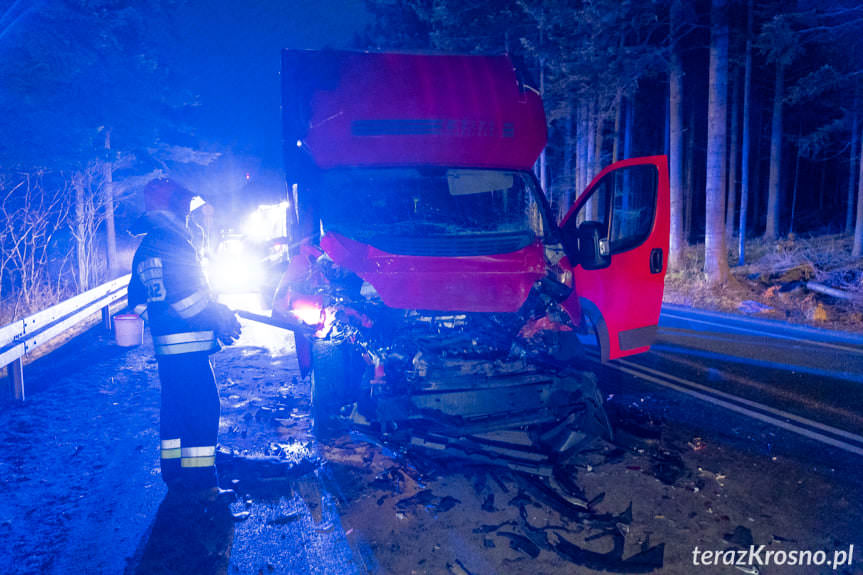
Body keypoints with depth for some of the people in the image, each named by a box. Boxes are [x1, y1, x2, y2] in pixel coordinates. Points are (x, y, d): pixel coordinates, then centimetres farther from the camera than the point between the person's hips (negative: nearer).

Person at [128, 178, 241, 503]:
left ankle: (175, 476, 28)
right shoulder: (174, 243, -14)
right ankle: (201, 484, 0)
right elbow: (187, 294, -22)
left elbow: (137, 300, 21)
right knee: (203, 409, -5)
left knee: (174, 407, 17)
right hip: (189, 344, -10)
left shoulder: (144, 250, 16)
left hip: (164, 345, 10)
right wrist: (223, 319, -14)